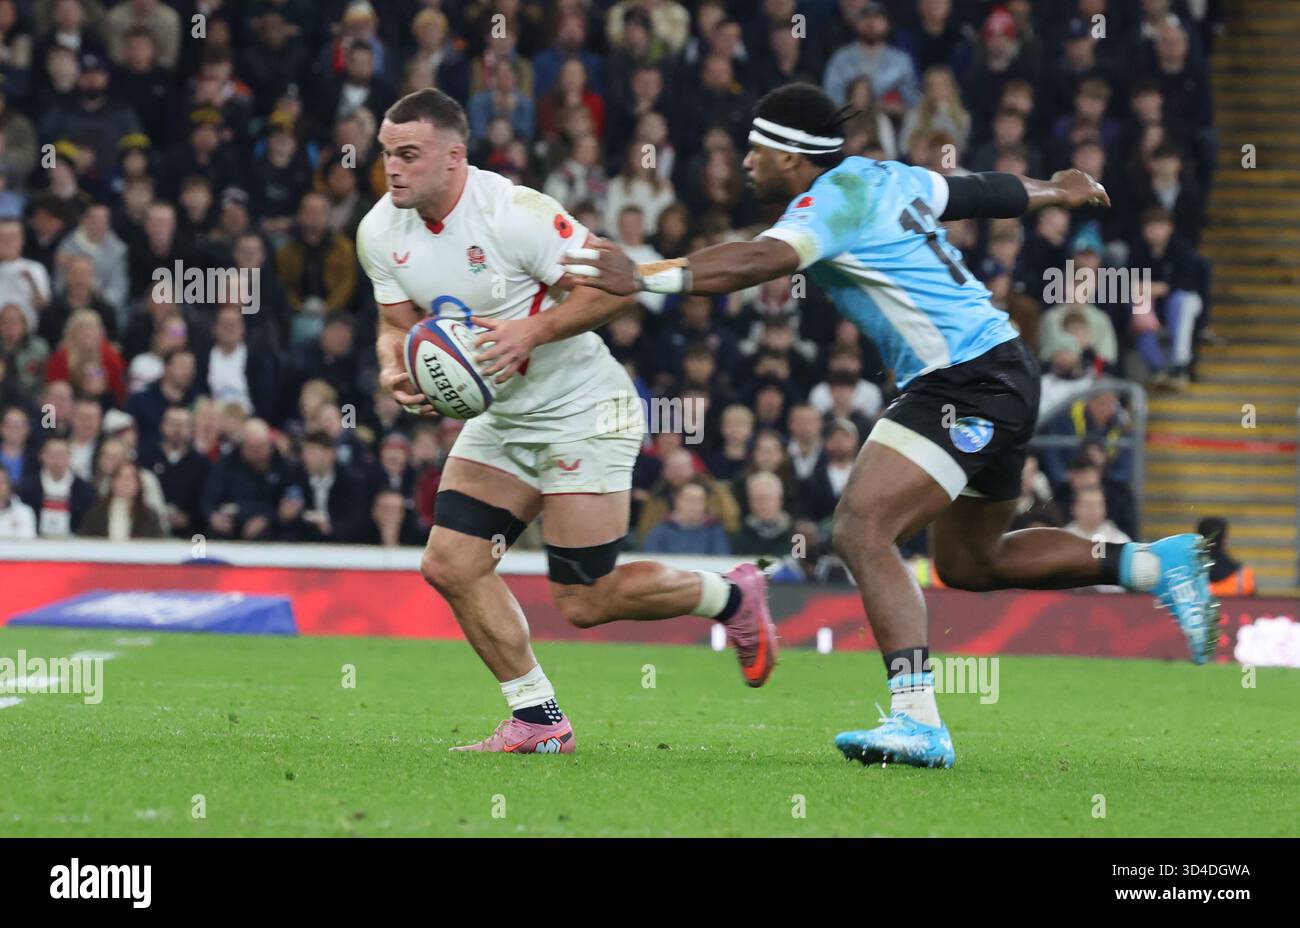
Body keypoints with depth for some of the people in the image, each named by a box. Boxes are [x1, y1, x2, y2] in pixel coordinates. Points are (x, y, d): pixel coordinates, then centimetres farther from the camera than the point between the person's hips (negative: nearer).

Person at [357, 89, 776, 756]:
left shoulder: (514, 213, -24)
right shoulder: (380, 232, -3)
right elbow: (398, 323, 9)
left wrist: (532, 331, -32)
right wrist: (395, 370, -13)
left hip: (583, 412, -8)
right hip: (501, 419, 8)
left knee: (585, 603, -6)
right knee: (450, 566, -4)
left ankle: (730, 597, 20)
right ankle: (539, 720, 8)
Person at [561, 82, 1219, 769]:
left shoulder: (835, 200, -14)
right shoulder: (882, 178, 12)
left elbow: (759, 261, -31)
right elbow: (980, 191, 27)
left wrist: (648, 278, -40)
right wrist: (1057, 191, 46)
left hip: (965, 387, -10)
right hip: (1004, 374, 10)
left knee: (861, 529, -21)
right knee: (970, 563, 24)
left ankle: (918, 718, -31)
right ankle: (1154, 564, 28)